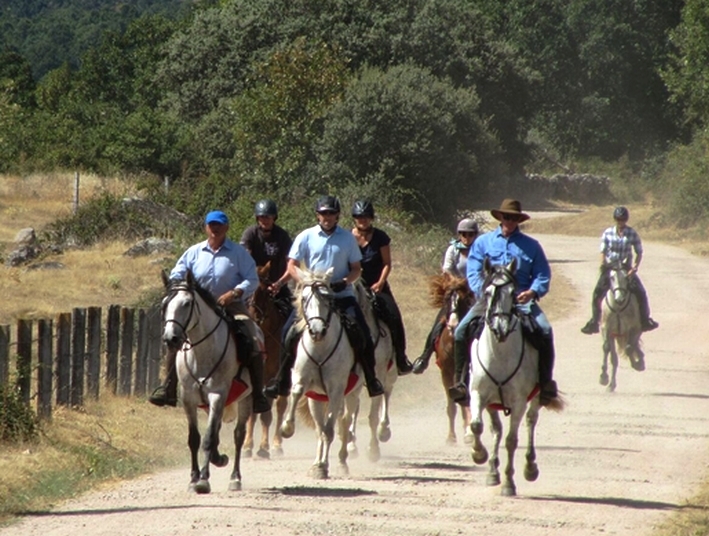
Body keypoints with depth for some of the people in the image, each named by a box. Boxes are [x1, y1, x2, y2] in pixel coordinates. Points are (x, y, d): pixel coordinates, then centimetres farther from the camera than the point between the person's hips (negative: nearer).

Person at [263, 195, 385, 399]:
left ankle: (371, 379, 1)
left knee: (362, 334, -13)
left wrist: (345, 281, -13)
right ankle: (282, 381, -1)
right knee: (289, 332, -12)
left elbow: (356, 268, 7)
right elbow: (292, 265, 2)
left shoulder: (347, 238, 5)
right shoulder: (306, 237, 2)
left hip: (342, 295, 0)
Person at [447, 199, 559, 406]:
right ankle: (461, 380, -9)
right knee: (461, 331, -20)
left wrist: (532, 292, -14)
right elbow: (473, 272, 5)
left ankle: (545, 382, -15)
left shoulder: (531, 245, 12)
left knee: (544, 331, -25)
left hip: (521, 299, -1)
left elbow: (543, 275, 7)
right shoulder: (483, 242, 13)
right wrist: (485, 293, -13)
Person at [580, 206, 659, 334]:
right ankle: (594, 322, 1)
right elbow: (603, 251, 4)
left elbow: (639, 253, 0)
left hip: (626, 268, 0)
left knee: (640, 293, -10)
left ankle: (645, 320, 6)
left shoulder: (632, 234, -4)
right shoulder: (607, 233, -2)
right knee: (597, 294, -10)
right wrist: (602, 265, -11)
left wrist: (635, 267, -14)